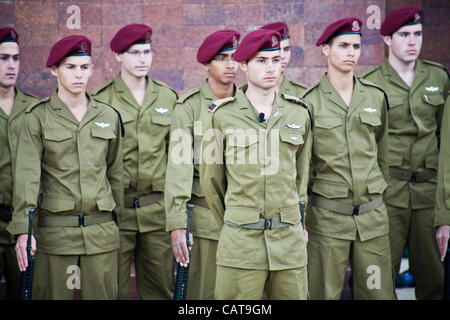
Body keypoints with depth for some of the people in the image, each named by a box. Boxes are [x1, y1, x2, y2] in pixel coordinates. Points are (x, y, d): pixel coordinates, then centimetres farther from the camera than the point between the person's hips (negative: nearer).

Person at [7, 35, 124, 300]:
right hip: (55, 230, -2)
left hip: (102, 230, 3)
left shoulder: (108, 116, 8)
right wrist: (23, 229, -16)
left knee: (102, 294, 5)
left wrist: (119, 221, 16)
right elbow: (27, 176, -8)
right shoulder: (37, 117, -1)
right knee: (54, 295, 3)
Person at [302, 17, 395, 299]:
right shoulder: (310, 102, -2)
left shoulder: (376, 97, 9)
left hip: (372, 215, 3)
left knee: (378, 292, 4)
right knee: (324, 293, 1)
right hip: (327, 216, -3)